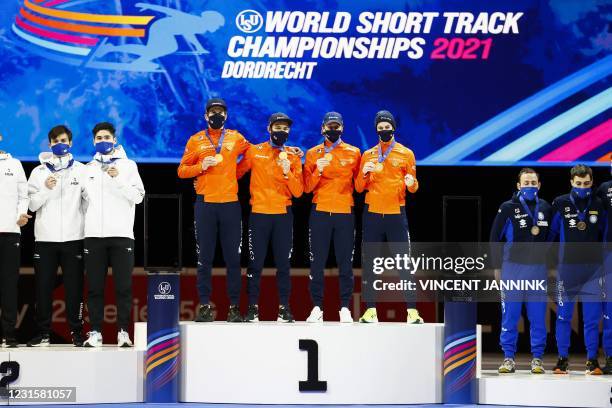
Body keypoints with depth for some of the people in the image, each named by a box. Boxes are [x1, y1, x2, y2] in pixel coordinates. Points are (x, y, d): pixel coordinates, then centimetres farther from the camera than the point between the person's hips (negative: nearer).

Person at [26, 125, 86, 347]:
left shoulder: (81, 170, 7)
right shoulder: (39, 172, 10)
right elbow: (32, 204, 4)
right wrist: (45, 189, -12)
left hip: (73, 237, -1)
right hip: (45, 238, 1)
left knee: (74, 287, 0)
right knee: (43, 287, 1)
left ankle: (76, 332, 6)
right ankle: (43, 333, 6)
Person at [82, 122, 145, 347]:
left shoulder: (128, 165, 7)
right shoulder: (88, 168, 16)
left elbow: (138, 196, -2)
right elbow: (84, 199, 19)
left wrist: (118, 179, -13)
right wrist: (86, 222, 8)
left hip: (121, 234, -2)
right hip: (94, 235, 2)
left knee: (123, 286, -3)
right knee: (95, 287, 2)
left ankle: (123, 332, 1)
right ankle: (95, 332, 5)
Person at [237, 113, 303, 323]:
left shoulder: (293, 156, 7)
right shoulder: (254, 152, 4)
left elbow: (298, 192, 2)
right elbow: (236, 173, 12)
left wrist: (287, 172, -13)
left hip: (283, 215, 1)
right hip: (259, 213, -1)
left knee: (283, 263, 3)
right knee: (255, 263, 0)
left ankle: (284, 308, 10)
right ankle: (252, 307, 7)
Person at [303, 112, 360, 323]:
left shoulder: (353, 153, 7)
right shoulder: (313, 154, 7)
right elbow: (307, 187, 2)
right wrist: (317, 172, -13)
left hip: (345, 213, 0)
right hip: (320, 213, 0)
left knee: (345, 262, 1)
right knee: (317, 262, 1)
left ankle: (345, 308, 7)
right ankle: (317, 307, 7)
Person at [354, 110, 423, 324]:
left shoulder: (406, 154, 5)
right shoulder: (368, 155, 10)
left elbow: (413, 187, 7)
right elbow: (359, 188, 10)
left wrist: (411, 183, -16)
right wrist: (364, 173, -10)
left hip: (396, 214, -2)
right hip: (372, 214, 2)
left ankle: (412, 311, -5)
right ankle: (370, 310, 6)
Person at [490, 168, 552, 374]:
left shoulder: (546, 208, 8)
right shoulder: (508, 208, -2)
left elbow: (551, 237, 17)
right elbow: (495, 238, 2)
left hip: (538, 268, 2)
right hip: (513, 267, -2)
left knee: (538, 316, 3)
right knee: (510, 315, 1)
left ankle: (537, 357, 10)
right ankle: (508, 357, 9)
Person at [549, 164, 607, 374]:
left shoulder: (599, 205, 5)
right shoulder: (561, 204, -1)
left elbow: (604, 235, 16)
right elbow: (552, 234, 7)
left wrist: (604, 260, 13)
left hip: (592, 268, 1)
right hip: (566, 268, -1)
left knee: (592, 317, 1)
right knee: (563, 316, 2)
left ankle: (592, 359, 9)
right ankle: (562, 358, 11)